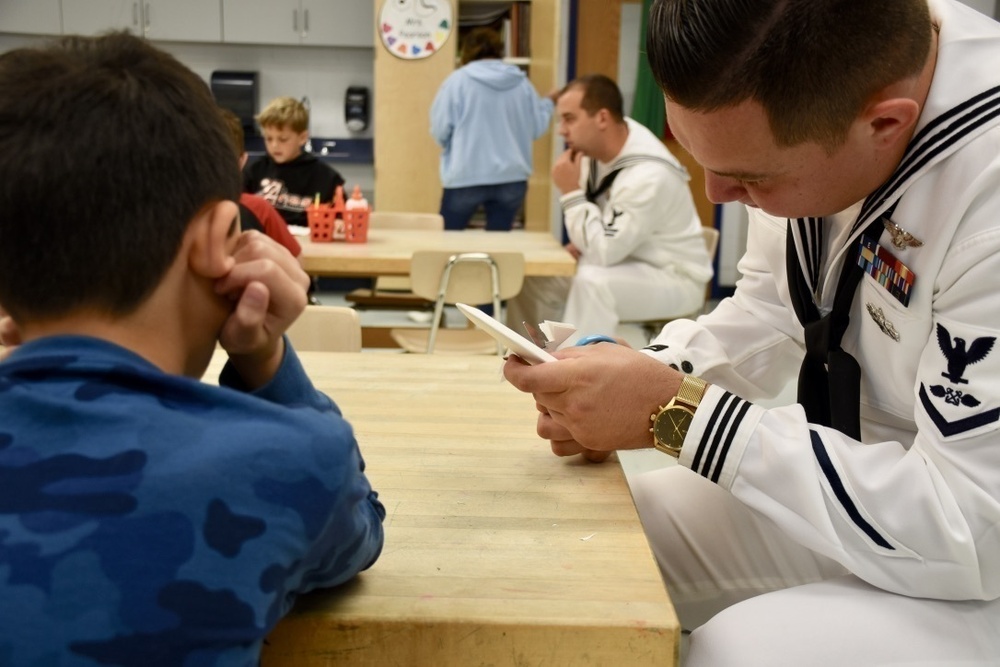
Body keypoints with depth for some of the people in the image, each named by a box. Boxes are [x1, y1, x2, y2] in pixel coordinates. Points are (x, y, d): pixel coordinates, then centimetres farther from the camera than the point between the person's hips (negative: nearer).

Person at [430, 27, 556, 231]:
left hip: (466, 177, -3)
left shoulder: (458, 79, -5)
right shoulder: (521, 82, 4)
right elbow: (537, 128, 13)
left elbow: (440, 131, -7)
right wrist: (547, 103, 32)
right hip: (512, 177, 3)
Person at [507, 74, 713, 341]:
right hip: (625, 262, 9)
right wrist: (582, 241, -5)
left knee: (592, 281, -36)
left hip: (674, 278, -9)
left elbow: (605, 251, -31)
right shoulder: (599, 146, -5)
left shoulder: (649, 175, -30)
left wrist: (571, 193, -26)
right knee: (535, 277, 4)